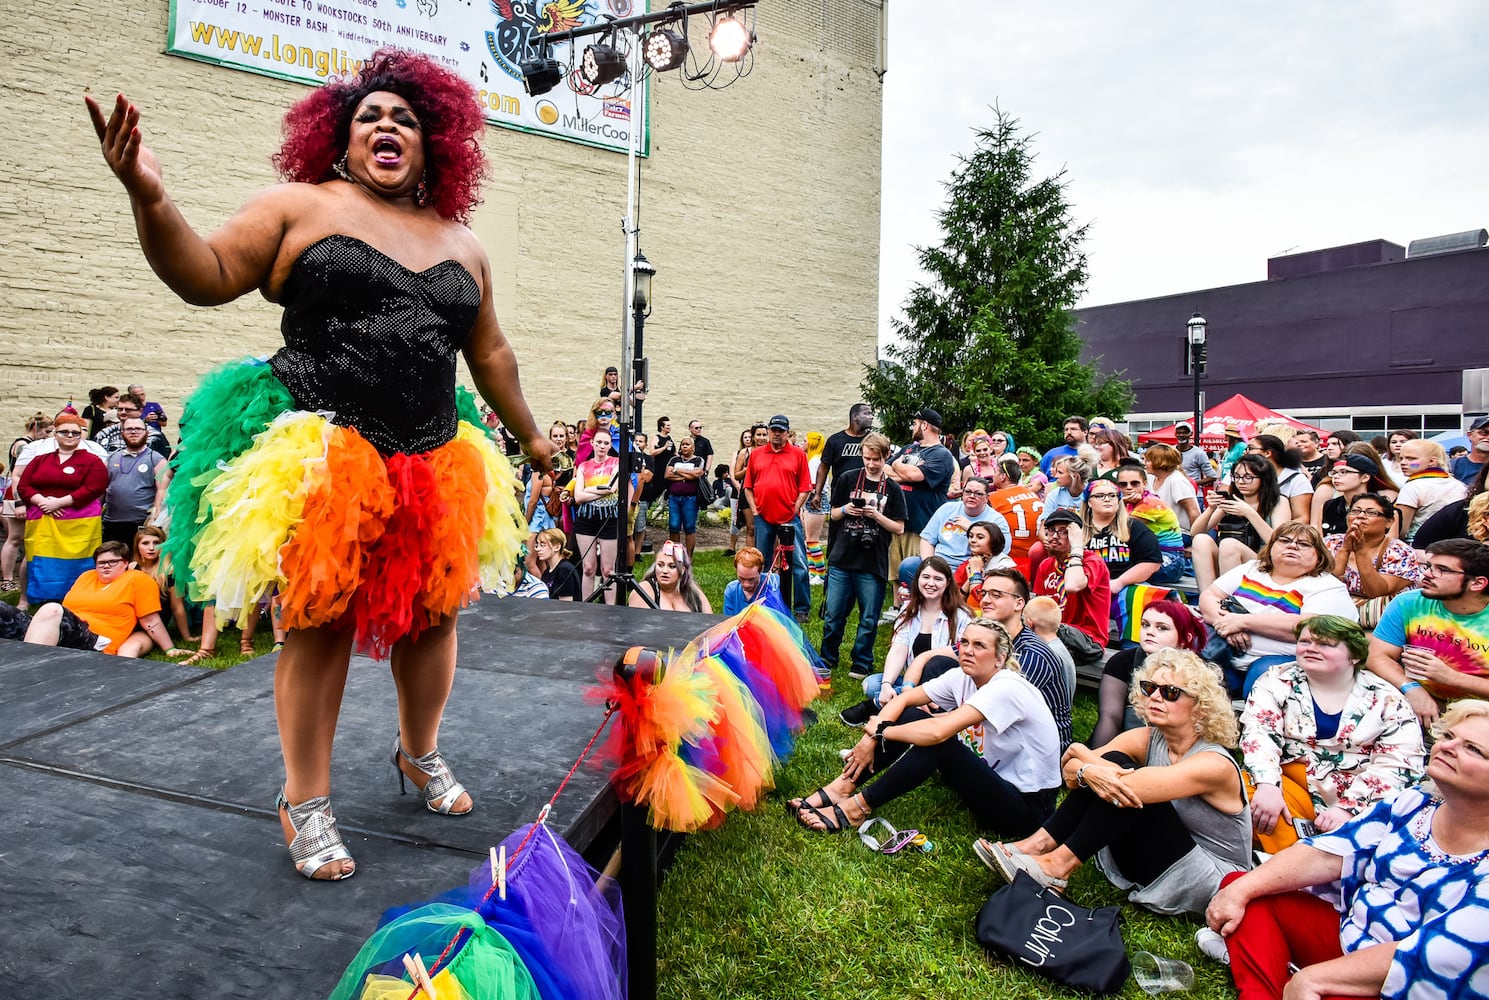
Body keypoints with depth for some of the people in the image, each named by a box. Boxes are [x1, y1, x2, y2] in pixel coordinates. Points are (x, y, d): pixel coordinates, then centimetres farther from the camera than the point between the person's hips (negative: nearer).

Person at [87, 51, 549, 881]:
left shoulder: (464, 245, 18)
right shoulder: (302, 208, 7)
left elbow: (491, 355, 22)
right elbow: (205, 277, 3)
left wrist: (531, 437, 26)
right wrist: (151, 199, -15)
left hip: (434, 463, 4)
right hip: (318, 455, -4)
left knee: (432, 614, 9)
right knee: (321, 623, 0)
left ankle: (421, 753, 34)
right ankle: (306, 802, 20)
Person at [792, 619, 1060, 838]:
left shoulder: (1007, 689, -27)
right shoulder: (962, 677, -4)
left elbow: (937, 732, -36)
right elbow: (903, 698, -2)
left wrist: (882, 730, -21)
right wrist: (870, 739, -17)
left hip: (1026, 804, -8)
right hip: (992, 776, 8)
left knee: (937, 741, -30)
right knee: (910, 716, -7)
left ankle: (856, 808, -19)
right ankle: (841, 789, -11)